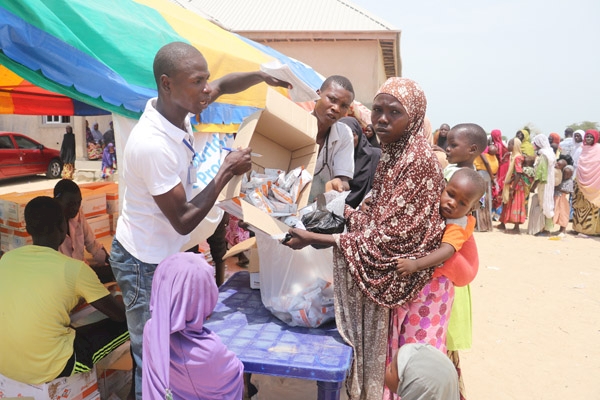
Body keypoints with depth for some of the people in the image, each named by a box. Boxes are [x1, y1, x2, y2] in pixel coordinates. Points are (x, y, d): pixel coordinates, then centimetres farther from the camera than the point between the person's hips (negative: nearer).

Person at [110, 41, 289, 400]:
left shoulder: (175, 107, -8)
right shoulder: (153, 145, -33)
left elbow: (224, 85, 11)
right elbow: (183, 221, -26)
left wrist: (262, 76, -6)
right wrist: (227, 171, -22)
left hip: (163, 253, 8)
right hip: (145, 263, -8)